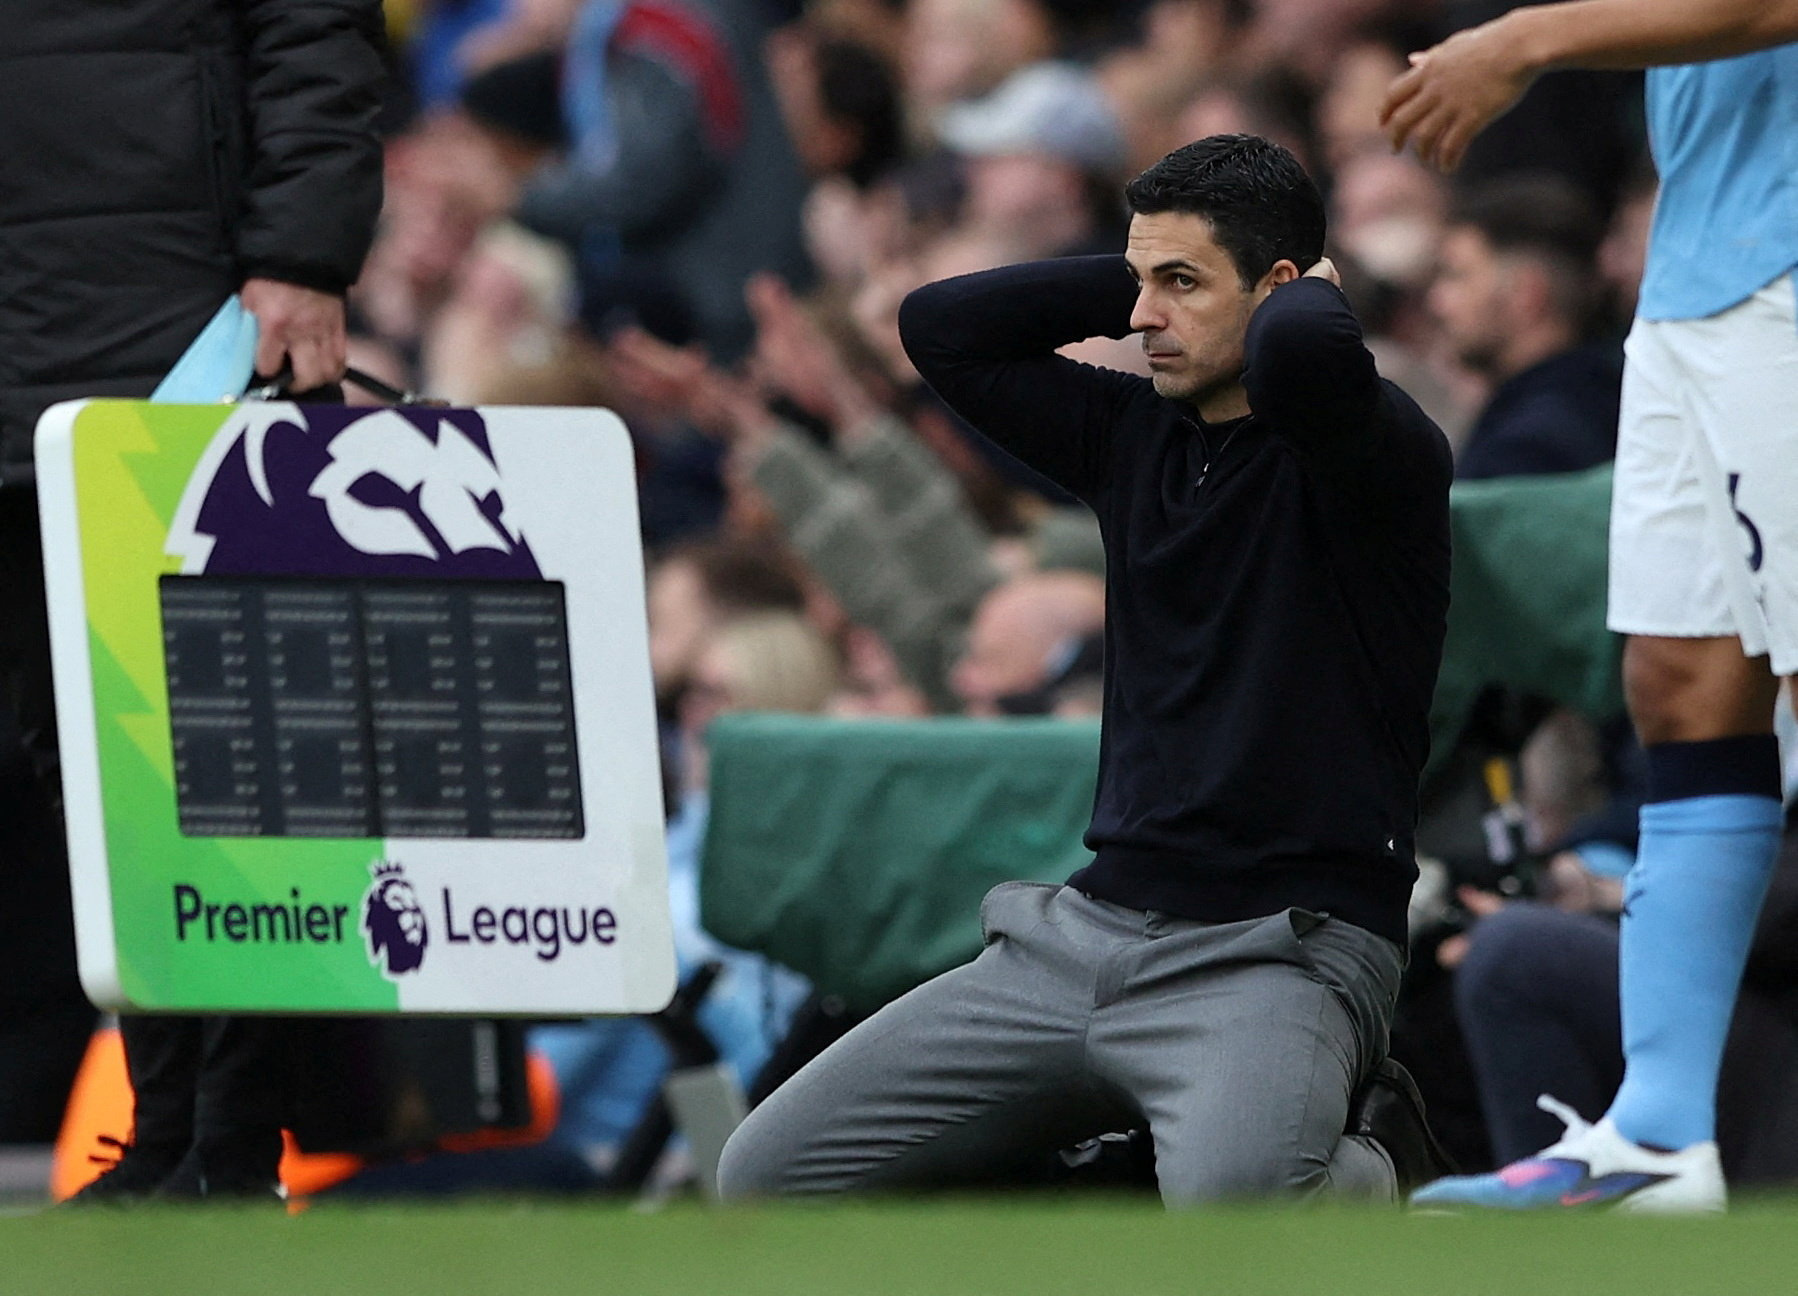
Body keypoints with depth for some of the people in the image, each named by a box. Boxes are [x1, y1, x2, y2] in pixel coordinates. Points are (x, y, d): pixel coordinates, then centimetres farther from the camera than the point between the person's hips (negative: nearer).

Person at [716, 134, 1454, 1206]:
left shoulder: (1373, 451, -8)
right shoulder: (1134, 435, 15)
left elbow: (1302, 355, -30)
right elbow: (941, 327, 17)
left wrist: (1310, 295, -7)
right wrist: (1140, 275, 11)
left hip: (1280, 948, -7)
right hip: (1093, 921, 7)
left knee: (1231, 1203, -39)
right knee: (769, 1174, -2)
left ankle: (1362, 1174, -1)